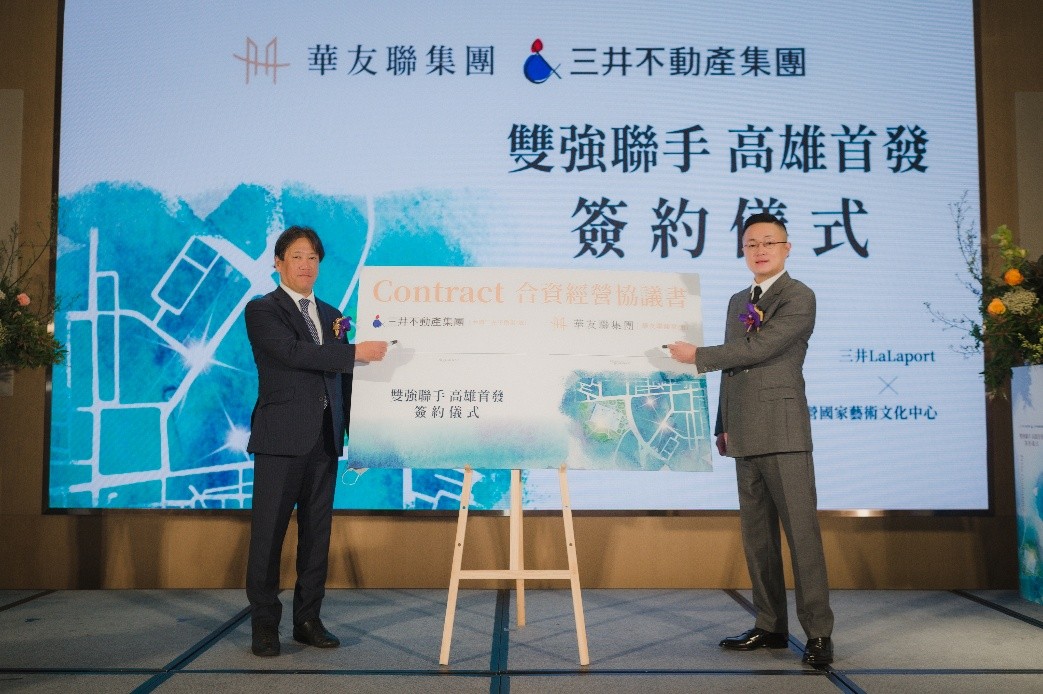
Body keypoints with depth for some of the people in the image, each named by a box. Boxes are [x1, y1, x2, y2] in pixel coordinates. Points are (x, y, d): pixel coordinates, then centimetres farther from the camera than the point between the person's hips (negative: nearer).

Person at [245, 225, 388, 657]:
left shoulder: (331, 316, 17)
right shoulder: (262, 310, 0)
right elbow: (294, 353, -18)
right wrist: (358, 352, -22)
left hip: (325, 439, 5)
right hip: (281, 438, -5)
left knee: (317, 531, 8)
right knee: (269, 532, 0)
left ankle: (308, 620, 18)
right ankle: (265, 626, 10)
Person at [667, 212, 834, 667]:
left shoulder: (799, 297, -5)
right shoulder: (738, 302, 19)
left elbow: (759, 349, -16)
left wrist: (697, 355, -9)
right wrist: (723, 425, 15)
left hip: (783, 432, -7)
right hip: (745, 436, 7)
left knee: (801, 530, -6)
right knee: (756, 535, 10)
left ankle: (818, 633, 0)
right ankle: (771, 626, 18)